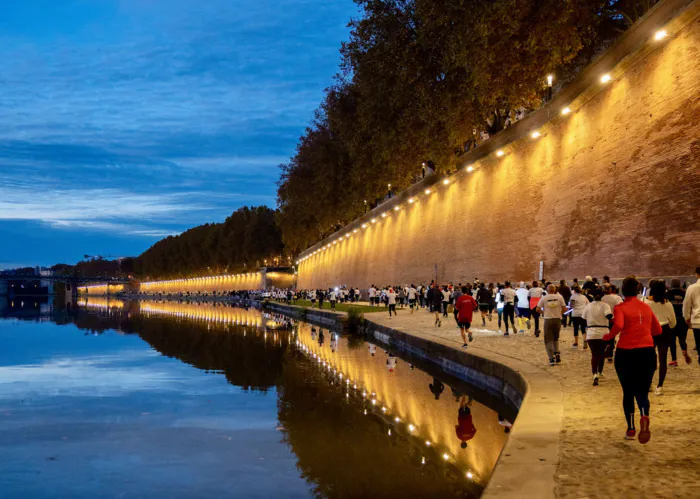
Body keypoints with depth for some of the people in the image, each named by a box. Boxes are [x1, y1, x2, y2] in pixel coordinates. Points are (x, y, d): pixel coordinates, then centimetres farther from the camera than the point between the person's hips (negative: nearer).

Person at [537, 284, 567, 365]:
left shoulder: (544, 298, -2)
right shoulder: (559, 297, 1)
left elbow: (538, 309, -4)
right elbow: (564, 308, -1)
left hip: (548, 320, -2)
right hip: (557, 320, 2)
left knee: (548, 340, 3)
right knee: (556, 339, 22)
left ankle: (551, 358, -4)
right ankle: (557, 354, 7)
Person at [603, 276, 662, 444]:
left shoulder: (621, 307, -5)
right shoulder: (646, 307, 9)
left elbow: (618, 325, -24)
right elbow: (658, 330, 15)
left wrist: (609, 336, -6)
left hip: (626, 352, -2)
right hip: (647, 352, 2)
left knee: (628, 392, 15)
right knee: (642, 392, 7)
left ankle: (631, 429, 19)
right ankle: (644, 417, -24)